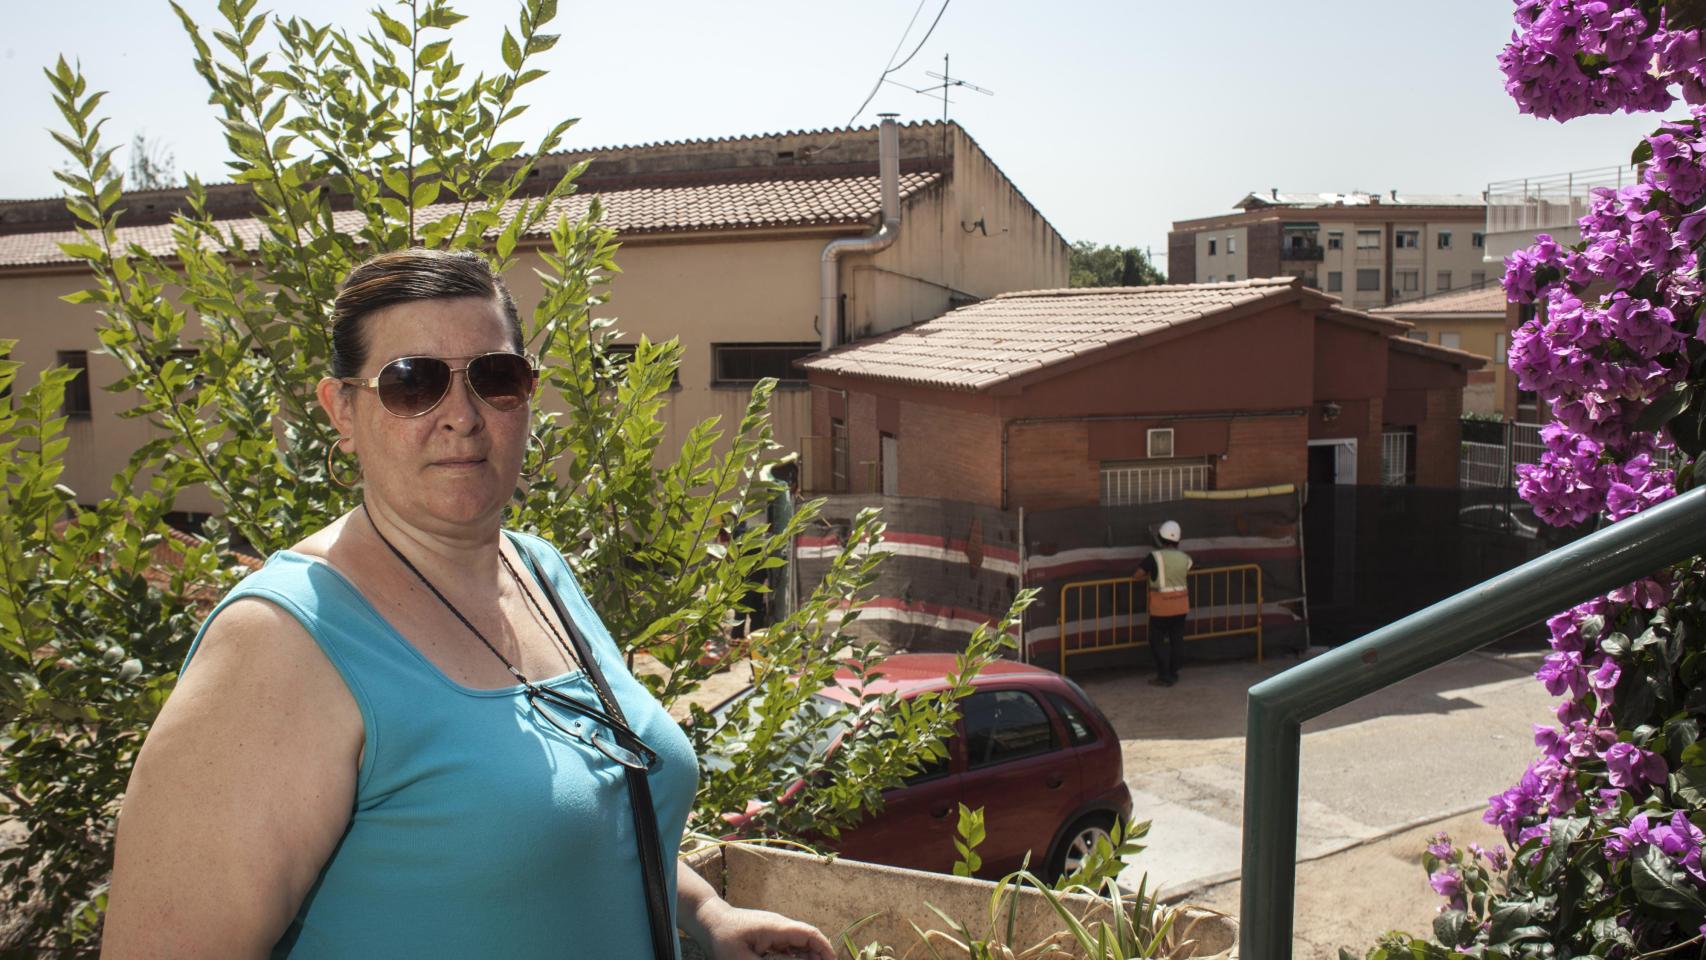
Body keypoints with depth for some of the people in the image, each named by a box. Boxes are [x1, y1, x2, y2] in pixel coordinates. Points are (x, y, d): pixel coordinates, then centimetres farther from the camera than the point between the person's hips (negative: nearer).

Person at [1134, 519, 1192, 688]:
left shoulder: (1155, 557, -14)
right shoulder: (1184, 558, -2)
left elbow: (1138, 576, -7)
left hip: (1161, 606, -5)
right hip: (1181, 604, 5)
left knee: (1158, 641, 5)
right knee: (1177, 639, 14)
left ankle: (1164, 676, 4)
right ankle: (1174, 673, 21)